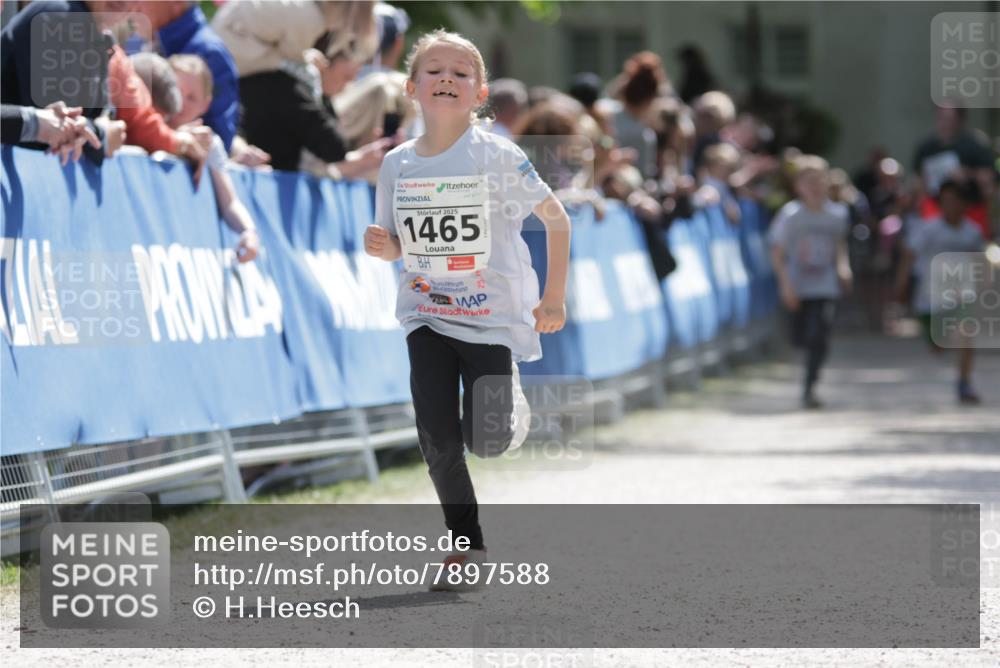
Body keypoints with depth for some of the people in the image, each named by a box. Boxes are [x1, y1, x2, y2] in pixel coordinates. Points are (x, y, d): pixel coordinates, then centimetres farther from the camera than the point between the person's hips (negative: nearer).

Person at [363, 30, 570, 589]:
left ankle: (508, 396, 30)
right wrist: (383, 246, -13)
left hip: (491, 314, -3)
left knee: (487, 442, -6)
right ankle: (468, 546, 13)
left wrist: (554, 298, -5)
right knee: (439, 442, -4)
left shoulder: (497, 156, -12)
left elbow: (557, 218, -4)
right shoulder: (398, 164, 0)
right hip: (427, 316, 3)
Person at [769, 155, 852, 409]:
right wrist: (786, 284, -15)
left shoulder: (837, 214, 1)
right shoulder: (790, 214, -8)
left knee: (819, 338, -13)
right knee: (800, 338, 7)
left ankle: (809, 387, -3)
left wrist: (843, 266, 2)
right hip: (797, 286, -1)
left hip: (825, 286, 1)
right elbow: (778, 252, -8)